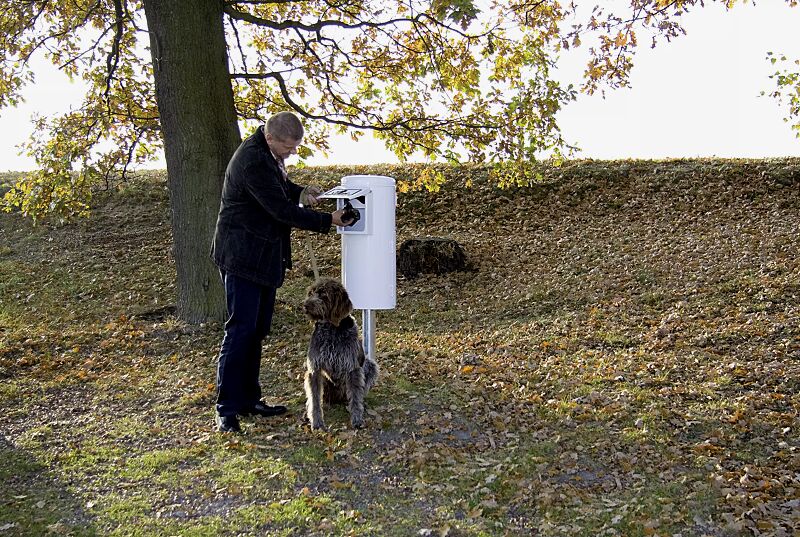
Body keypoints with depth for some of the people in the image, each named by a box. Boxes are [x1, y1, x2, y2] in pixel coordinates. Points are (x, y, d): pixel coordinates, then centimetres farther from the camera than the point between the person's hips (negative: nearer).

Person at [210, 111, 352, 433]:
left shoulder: (268, 154, 8)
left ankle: (249, 400, 21)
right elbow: (281, 210, -23)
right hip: (243, 257, -10)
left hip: (265, 257, 10)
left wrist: (300, 193, 3)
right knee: (241, 330, -8)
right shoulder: (252, 160, -22)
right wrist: (327, 220, -16)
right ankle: (226, 410, -1)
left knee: (258, 330, 13)